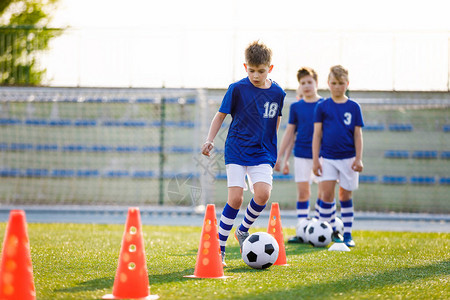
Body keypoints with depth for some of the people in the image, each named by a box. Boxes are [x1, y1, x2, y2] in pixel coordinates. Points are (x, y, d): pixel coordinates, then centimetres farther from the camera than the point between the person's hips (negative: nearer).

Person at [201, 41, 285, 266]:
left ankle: (243, 231, 11)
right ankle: (219, 248, 0)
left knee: (263, 194, -17)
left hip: (262, 153, 3)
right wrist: (210, 140, -11)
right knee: (235, 198, -12)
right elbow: (221, 115, 1)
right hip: (237, 151, -3)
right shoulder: (237, 89, -7)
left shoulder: (277, 93, 3)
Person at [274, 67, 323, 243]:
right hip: (301, 155, 1)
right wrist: (280, 158, 11)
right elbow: (290, 133, 12)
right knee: (303, 193, 0)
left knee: (324, 192, -5)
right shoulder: (296, 107, 7)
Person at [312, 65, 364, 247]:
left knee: (345, 196, 7)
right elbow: (317, 134, 3)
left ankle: (347, 234, 14)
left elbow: (357, 135, 5)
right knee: (326, 194, -9)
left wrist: (358, 159, -2)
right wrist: (315, 160, -2)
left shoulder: (353, 107, 4)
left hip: (348, 157, 1)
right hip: (327, 157, -1)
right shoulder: (322, 106, 3)